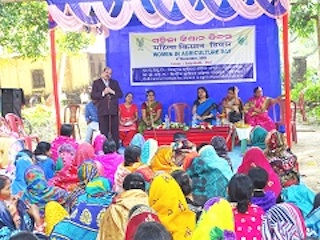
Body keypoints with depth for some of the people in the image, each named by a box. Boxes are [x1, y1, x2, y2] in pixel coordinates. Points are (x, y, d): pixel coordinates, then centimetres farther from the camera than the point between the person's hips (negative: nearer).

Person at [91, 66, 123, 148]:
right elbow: (93, 96, -4)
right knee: (104, 132, 0)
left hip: (114, 110, 3)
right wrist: (103, 93, -16)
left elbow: (120, 94, 8)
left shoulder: (115, 82, 16)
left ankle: (116, 148, 10)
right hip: (103, 111, -3)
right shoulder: (96, 83, 6)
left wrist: (112, 92, -9)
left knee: (115, 131, 4)